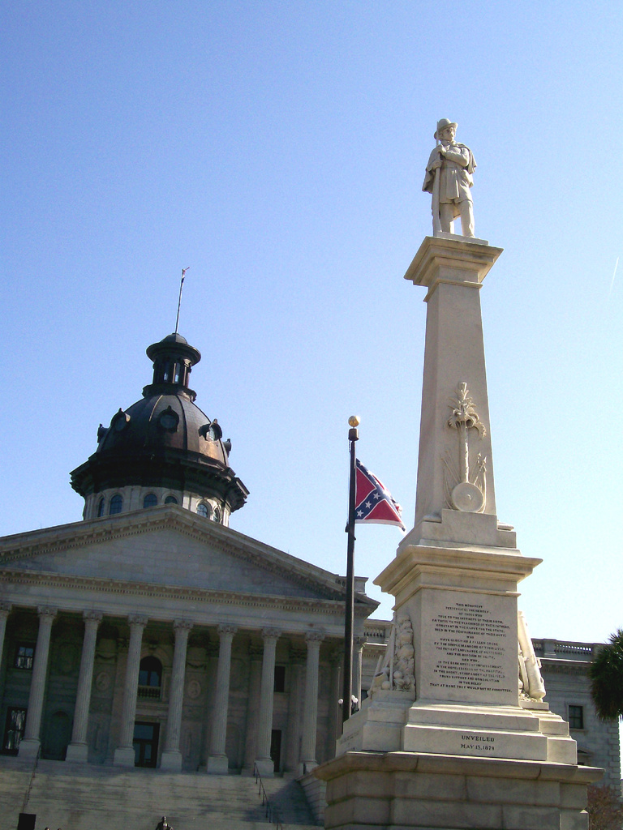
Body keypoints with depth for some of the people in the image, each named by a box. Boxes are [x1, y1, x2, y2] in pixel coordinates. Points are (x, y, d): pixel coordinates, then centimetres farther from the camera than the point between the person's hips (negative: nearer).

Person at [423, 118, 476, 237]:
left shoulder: (462, 148, 26)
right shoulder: (436, 151, 26)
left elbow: (465, 160, 4)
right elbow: (429, 169, 15)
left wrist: (446, 152, 1)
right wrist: (433, 166, -9)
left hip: (461, 184, 1)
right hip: (444, 186, -1)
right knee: (446, 219, -16)